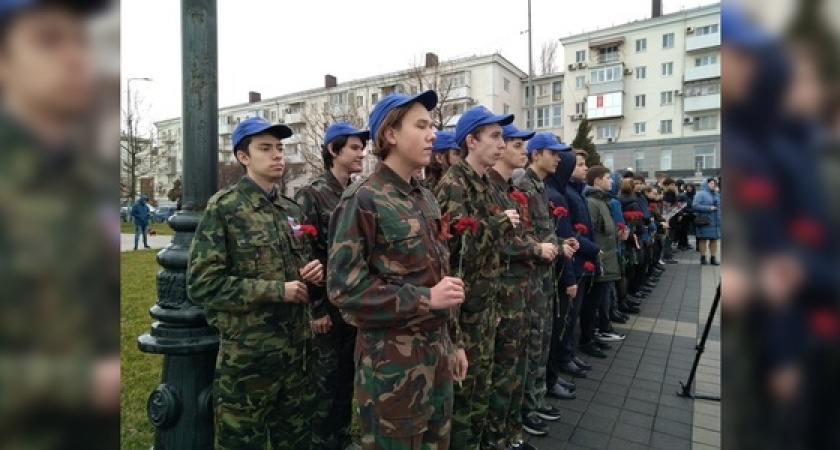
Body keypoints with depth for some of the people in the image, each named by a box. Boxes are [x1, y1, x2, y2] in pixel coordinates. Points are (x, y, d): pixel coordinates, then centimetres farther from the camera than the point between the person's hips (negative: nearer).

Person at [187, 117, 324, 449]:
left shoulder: (292, 210, 8)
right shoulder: (223, 208, -10)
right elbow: (202, 283, -16)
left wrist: (315, 270, -4)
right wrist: (275, 290, -19)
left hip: (295, 347, 6)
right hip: (247, 352, -5)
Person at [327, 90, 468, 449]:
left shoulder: (426, 198, 10)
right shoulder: (362, 200, -14)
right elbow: (344, 288, -18)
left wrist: (454, 341, 15)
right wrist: (424, 299, -21)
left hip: (437, 355, 7)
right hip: (391, 362, -7)